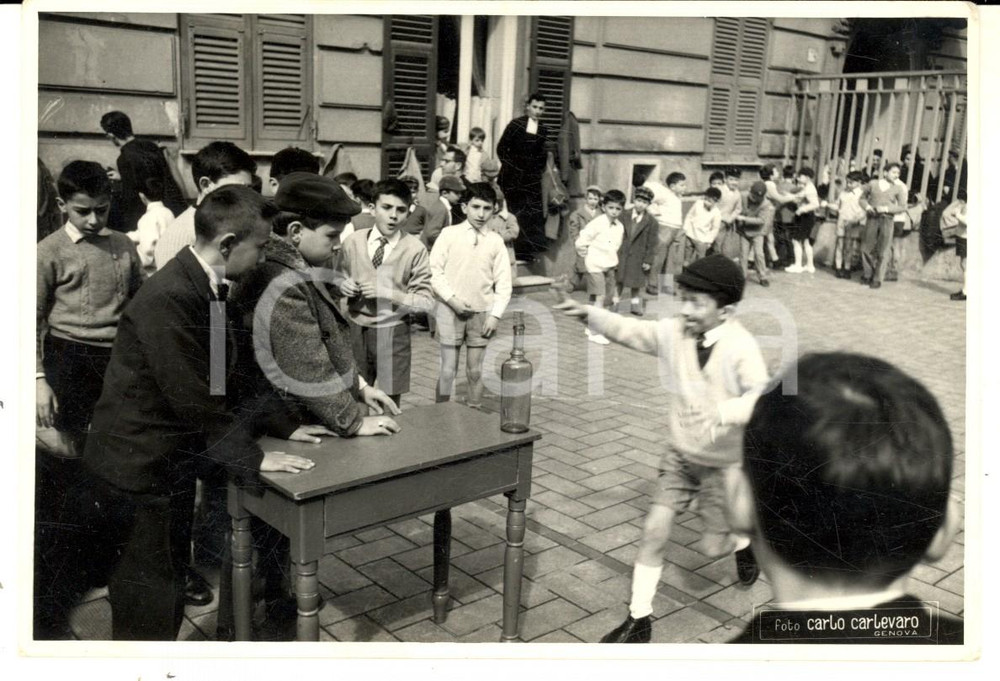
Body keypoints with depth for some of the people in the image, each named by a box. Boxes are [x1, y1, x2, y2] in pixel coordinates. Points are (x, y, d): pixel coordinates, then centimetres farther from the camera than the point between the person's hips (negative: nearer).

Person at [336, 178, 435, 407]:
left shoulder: (415, 249, -9)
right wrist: (341, 285, -10)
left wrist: (387, 292, -20)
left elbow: (426, 302, -9)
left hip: (393, 333, -2)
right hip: (356, 329, 2)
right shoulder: (354, 242, -1)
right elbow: (337, 280, 13)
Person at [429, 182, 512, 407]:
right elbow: (434, 271, -3)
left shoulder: (495, 241, 3)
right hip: (451, 310, -2)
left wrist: (495, 315, -4)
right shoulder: (449, 234, -1)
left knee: (475, 371, 8)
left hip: (482, 313, 2)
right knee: (448, 370, 0)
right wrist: (452, 299, -11)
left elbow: (503, 282, 4)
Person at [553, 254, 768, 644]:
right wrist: (589, 314, -20)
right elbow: (627, 330, -5)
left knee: (712, 548, 5)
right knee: (655, 530, -3)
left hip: (724, 462, -4)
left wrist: (727, 412, -51)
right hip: (680, 454, 4)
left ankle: (744, 542, 43)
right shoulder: (673, 332, -9)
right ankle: (639, 620, 11)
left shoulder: (740, 347, -23)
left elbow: (761, 396, -34)